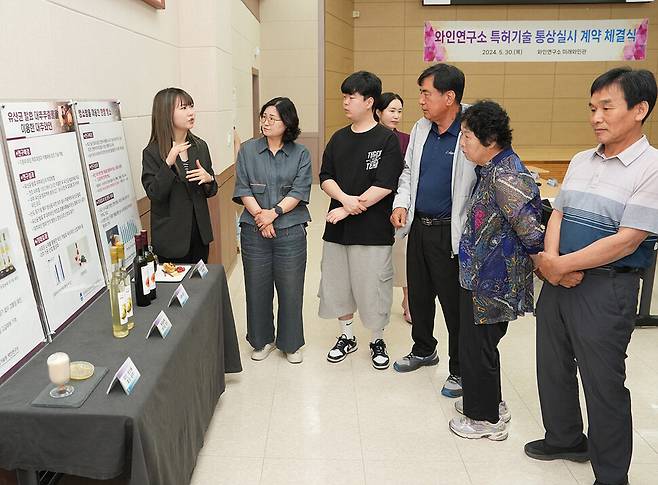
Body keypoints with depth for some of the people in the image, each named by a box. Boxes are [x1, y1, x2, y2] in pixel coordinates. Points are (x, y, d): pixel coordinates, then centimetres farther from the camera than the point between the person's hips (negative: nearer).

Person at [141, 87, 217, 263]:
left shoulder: (200, 146, 4)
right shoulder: (152, 153, -9)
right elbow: (154, 194, -16)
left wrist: (208, 179, -11)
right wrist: (168, 163, -26)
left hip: (200, 233, 5)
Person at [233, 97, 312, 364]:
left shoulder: (301, 154, 3)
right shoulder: (248, 150, 5)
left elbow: (300, 191, -6)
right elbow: (242, 189, -1)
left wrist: (274, 212, -16)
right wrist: (260, 215, -13)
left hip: (291, 231, -1)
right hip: (254, 231, 1)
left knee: (291, 289, 6)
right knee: (257, 288, 10)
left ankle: (291, 343, 25)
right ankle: (262, 341, 29)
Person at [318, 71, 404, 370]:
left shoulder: (387, 140, -7)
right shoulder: (338, 138, 9)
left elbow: (384, 186, -15)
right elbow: (325, 177, 6)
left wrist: (349, 209, -15)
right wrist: (345, 198, -14)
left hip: (373, 230, -5)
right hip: (338, 227, 5)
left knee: (372, 287, 4)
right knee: (338, 284, 13)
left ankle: (377, 340, 26)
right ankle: (347, 336, 33)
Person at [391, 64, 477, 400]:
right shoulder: (420, 129, 6)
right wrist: (401, 203, 4)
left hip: (451, 233, -7)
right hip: (418, 226, 7)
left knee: (454, 302, 5)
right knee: (418, 293, 19)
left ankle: (460, 369, 24)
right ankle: (423, 350, 42)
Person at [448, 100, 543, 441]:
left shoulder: (504, 177, -24)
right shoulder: (492, 168, 7)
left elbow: (530, 230, -24)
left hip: (492, 281, -10)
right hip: (483, 275, 10)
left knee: (476, 347, 5)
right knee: (481, 344, 22)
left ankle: (486, 419, 24)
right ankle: (489, 402, 40)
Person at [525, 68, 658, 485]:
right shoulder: (581, 161, 9)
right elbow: (558, 215, 9)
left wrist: (561, 264, -16)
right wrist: (550, 258, -10)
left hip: (606, 289, -7)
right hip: (558, 280, 7)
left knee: (603, 384, 5)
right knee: (553, 366, 19)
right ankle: (566, 439, 43)